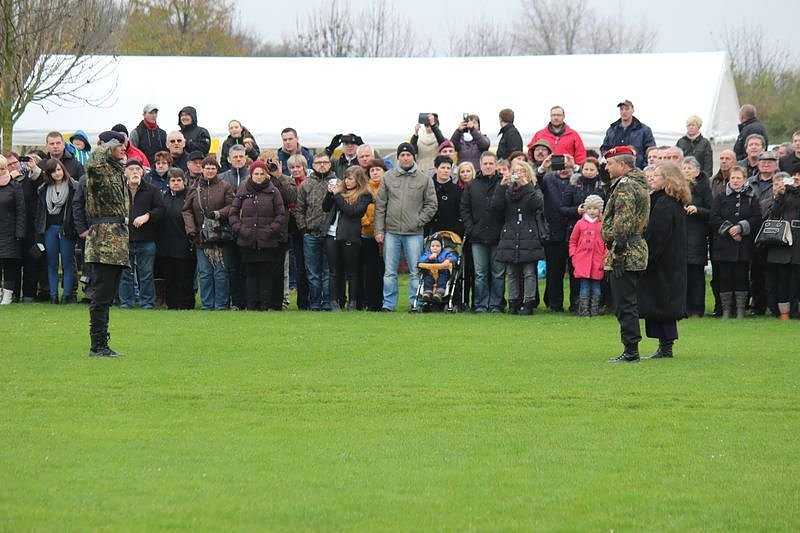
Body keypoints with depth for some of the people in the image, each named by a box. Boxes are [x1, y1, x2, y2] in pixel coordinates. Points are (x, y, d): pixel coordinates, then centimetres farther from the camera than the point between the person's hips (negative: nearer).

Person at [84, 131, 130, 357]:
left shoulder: (117, 169, 19)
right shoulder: (99, 170, -8)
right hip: (104, 239, -10)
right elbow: (94, 161, -33)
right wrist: (108, 146, -19)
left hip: (118, 237, 10)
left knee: (106, 296, 12)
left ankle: (100, 344, 17)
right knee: (101, 295, -8)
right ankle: (98, 345, -6)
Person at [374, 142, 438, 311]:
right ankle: (388, 304, 8)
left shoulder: (424, 179, 3)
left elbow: (431, 204, 4)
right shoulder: (388, 177, 7)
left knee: (416, 272, 0)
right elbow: (380, 206, 6)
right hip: (391, 232, 1)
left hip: (414, 233, -1)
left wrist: (419, 221, -8)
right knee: (390, 272, 4)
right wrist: (379, 230, 0)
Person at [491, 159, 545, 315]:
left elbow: (537, 204, -13)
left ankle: (528, 303, -3)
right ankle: (513, 303, 10)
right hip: (510, 238, 3)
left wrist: (525, 185, -15)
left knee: (529, 273, -6)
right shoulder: (507, 192, 15)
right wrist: (501, 186, -8)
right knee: (511, 273, 4)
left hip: (529, 238, -3)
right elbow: (496, 206, -1)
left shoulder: (534, 191, 9)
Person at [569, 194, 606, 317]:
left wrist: (605, 258, -2)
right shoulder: (580, 224, 4)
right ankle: (584, 310, 4)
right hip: (583, 261, 0)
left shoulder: (602, 225, 2)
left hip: (597, 263, 0)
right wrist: (574, 255, 3)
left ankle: (595, 310, 13)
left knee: (596, 288, 7)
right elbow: (573, 241, 12)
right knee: (584, 287, 1)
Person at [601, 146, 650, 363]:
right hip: (638, 251, 11)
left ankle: (631, 351, -6)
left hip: (625, 255, -11)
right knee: (630, 306, 14)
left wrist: (617, 254, -22)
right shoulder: (639, 184, 18)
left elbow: (622, 224, -22)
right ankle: (632, 350, 17)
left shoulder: (625, 187, -15)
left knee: (625, 305, -7)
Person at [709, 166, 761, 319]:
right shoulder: (720, 198, 8)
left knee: (741, 277, 1)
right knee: (724, 278, 0)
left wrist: (740, 228, -12)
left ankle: (740, 309, 7)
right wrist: (728, 230, -12)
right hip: (724, 245, 0)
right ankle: (726, 310, 7)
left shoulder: (751, 199, 8)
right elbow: (714, 219, -1)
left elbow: (757, 219, -1)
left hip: (743, 247, 0)